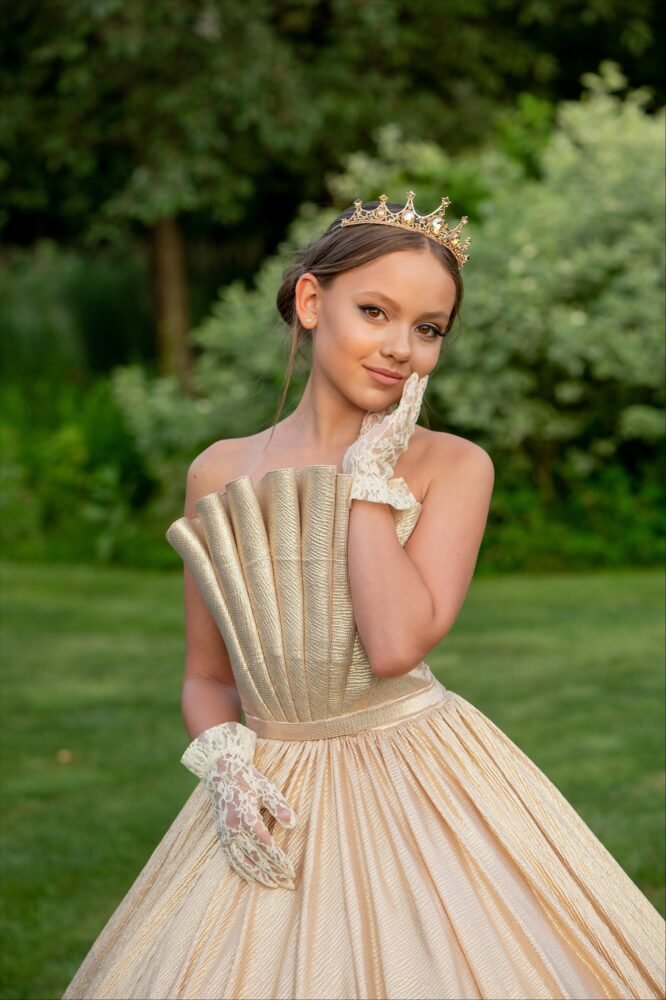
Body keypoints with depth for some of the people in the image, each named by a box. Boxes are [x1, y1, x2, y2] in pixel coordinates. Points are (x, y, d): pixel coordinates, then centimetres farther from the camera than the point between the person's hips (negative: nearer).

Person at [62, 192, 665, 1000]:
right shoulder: (218, 473, 5)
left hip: (420, 794, -3)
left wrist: (370, 470, -12)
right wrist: (226, 768, -8)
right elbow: (206, 678, 11)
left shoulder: (453, 467, -4)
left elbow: (397, 645, -19)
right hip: (274, 805, 3)